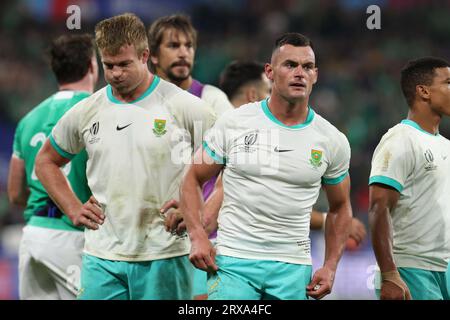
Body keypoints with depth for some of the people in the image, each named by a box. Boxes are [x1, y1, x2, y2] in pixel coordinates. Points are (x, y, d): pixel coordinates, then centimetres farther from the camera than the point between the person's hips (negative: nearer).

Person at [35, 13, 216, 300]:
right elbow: (46, 161, 24)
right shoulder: (86, 112, 7)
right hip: (102, 258, 3)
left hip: (165, 256, -3)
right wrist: (73, 209, 11)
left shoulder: (183, 106, -4)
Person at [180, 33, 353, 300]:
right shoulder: (233, 123, -1)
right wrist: (198, 236, -7)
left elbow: (340, 207, 16)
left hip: (293, 268, 2)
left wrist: (330, 266, 6)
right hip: (233, 261, -2)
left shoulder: (333, 141, 5)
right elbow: (193, 179, 7)